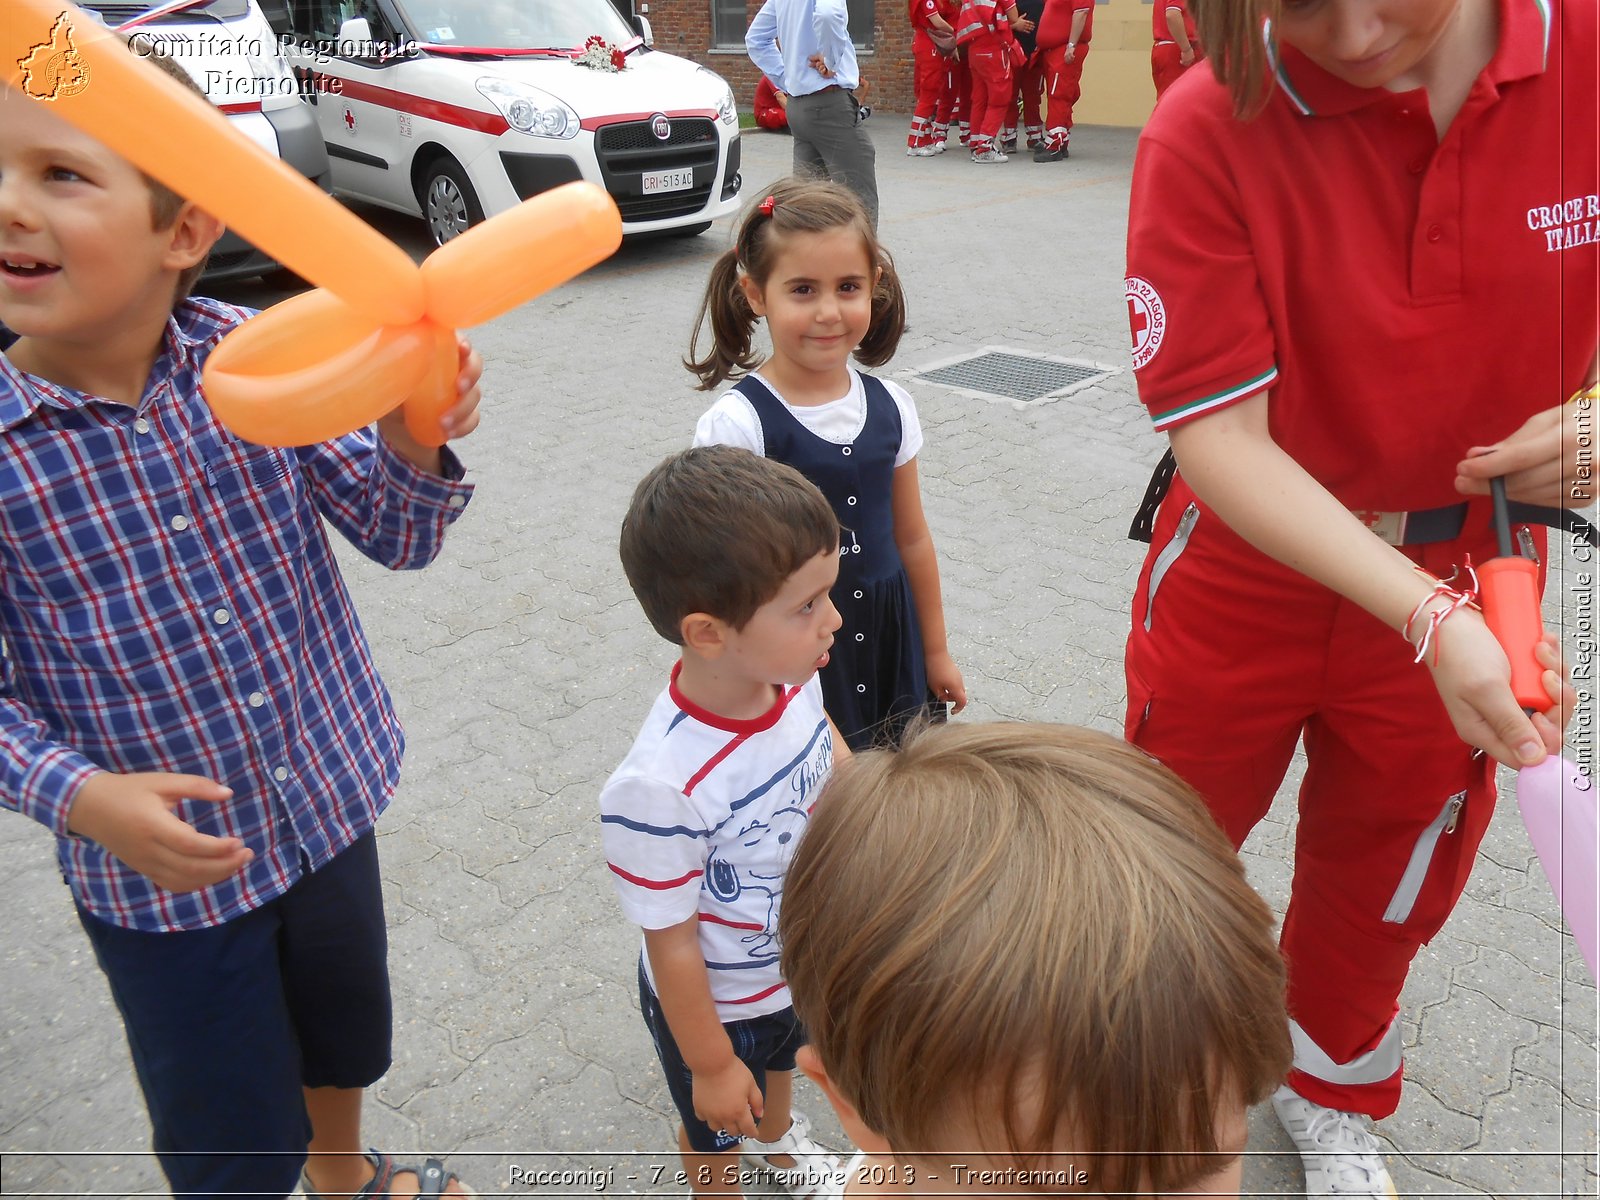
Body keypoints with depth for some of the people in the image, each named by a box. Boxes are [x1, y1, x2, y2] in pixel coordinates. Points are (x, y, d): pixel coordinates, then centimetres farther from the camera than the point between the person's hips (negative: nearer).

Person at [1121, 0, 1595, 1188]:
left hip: (1469, 580, 3)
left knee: (1388, 865, 22)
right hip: (1245, 583, -2)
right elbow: (1219, 438, -27)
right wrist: (1430, 616, -37)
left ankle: (1335, 1090, 54)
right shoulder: (1210, 132, -23)